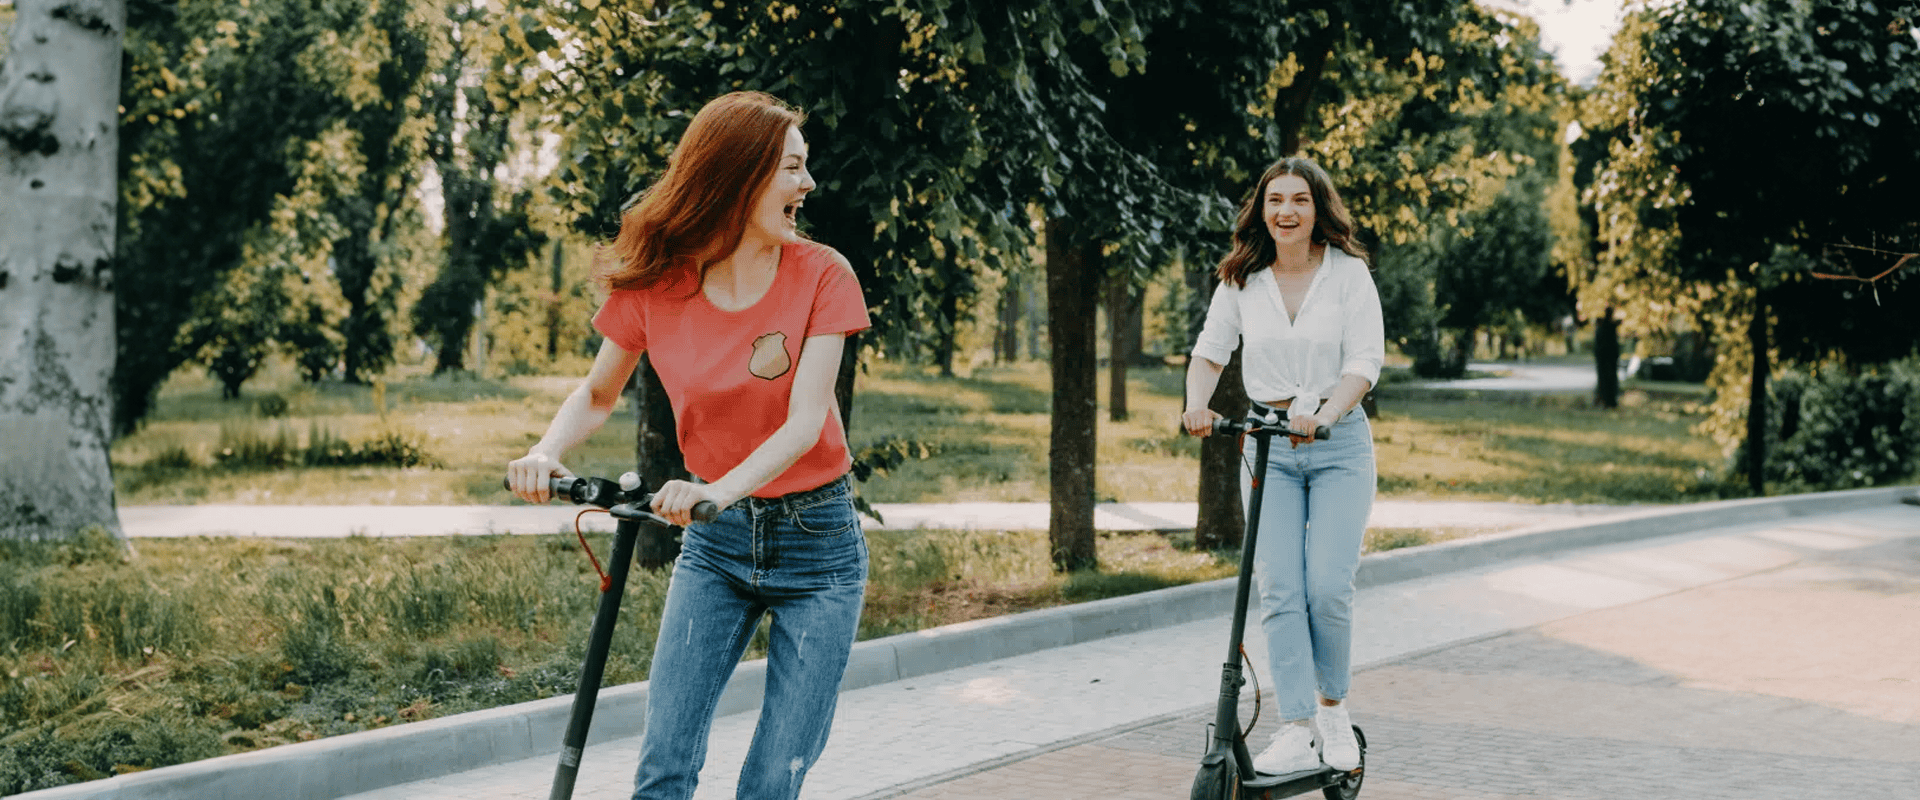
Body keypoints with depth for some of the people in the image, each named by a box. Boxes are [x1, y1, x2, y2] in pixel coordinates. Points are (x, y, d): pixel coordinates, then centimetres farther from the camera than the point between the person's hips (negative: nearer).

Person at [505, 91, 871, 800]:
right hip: (715, 539, 2)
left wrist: (722, 489, -38)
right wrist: (546, 454, -15)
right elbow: (597, 395, 6)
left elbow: (804, 422, -20)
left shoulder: (821, 276, -12)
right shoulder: (655, 284, -6)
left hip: (816, 540, -2)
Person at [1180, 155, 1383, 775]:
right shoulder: (1241, 279, 5)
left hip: (1339, 446, -2)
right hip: (1267, 445, 2)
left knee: (1328, 584, -11)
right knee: (1277, 588, -8)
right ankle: (1297, 731, -8)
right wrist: (1197, 404, -11)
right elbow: (1210, 351, 9)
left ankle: (1333, 709, 12)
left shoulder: (1349, 274, -3)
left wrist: (1325, 414, -26)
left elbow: (1365, 362, -9)